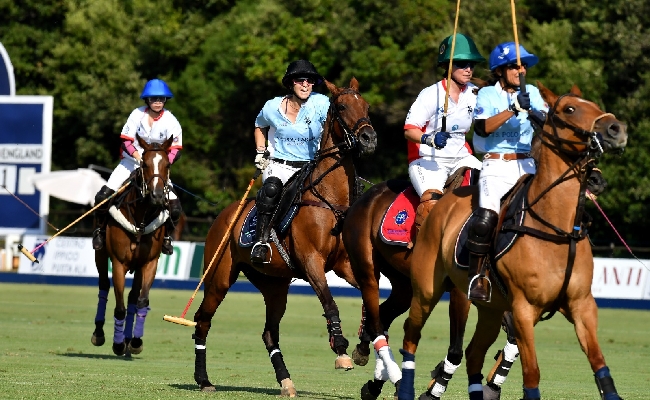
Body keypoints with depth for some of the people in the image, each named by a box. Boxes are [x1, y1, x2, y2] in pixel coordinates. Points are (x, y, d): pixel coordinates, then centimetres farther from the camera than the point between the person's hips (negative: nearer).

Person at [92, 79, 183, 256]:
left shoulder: (170, 121, -8)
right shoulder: (137, 115, -7)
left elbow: (176, 149, -8)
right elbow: (125, 141, -6)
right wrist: (137, 154, -26)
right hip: (132, 161, 0)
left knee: (174, 207, -17)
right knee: (103, 196, -16)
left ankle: (166, 236, 12)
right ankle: (101, 229, 10)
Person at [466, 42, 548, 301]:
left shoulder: (531, 93, 14)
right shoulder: (487, 95, 4)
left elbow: (548, 122, 0)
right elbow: (482, 128, -14)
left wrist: (532, 113, -21)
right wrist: (513, 110, -22)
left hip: (526, 165, 4)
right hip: (496, 165, -4)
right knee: (486, 217, -25)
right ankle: (476, 276, -12)